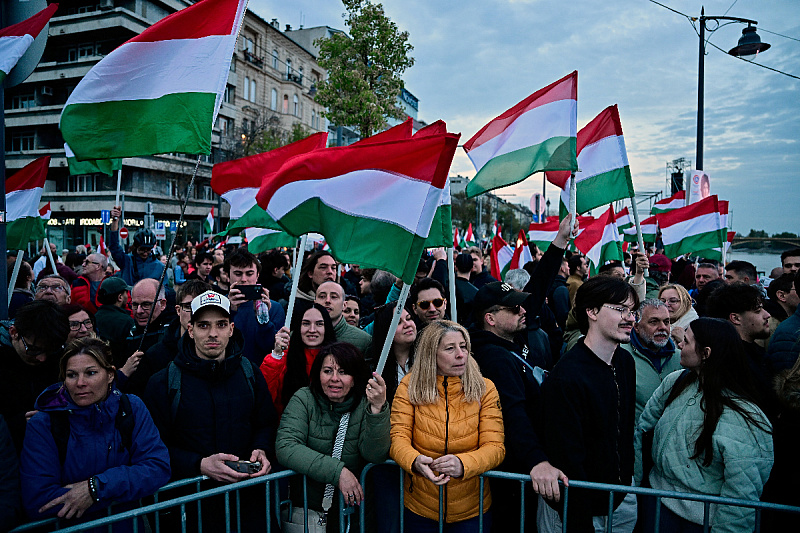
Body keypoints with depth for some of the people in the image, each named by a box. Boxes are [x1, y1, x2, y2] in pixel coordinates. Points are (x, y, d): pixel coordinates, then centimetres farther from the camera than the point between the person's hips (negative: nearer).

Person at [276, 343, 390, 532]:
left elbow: (374, 456, -12)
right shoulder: (304, 399, -2)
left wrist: (378, 408, -27)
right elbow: (285, 447, -14)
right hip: (306, 508, -2)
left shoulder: (364, 404, -1)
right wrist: (337, 471, -20)